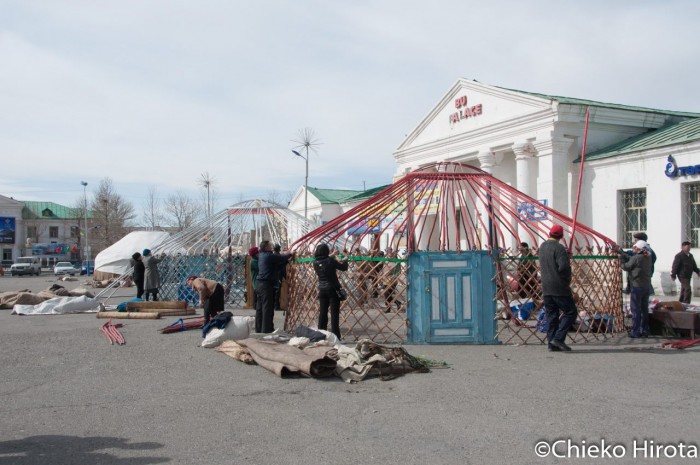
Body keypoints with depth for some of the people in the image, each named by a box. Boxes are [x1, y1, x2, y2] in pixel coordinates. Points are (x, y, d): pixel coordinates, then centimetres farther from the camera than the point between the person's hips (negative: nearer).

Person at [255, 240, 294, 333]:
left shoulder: (261, 256, 15)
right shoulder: (269, 256, -13)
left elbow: (278, 263, 16)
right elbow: (281, 258, -8)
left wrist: (288, 259, 13)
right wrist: (290, 255, 11)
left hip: (259, 283, 10)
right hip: (266, 284, -10)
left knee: (259, 308, 12)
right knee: (267, 308, -5)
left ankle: (258, 329, 19)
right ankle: (266, 330, -4)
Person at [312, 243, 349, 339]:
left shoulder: (316, 262, -2)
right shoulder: (331, 261, -15)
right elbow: (344, 268, -7)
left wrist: (331, 256, 30)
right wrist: (345, 260, 12)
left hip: (322, 290, 5)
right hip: (332, 289, -5)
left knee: (322, 312, 11)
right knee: (334, 313, -1)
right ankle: (335, 336, -2)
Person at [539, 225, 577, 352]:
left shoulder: (542, 246, 12)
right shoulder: (558, 248, -13)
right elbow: (564, 266, -23)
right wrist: (568, 279, -4)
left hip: (546, 287, 8)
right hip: (559, 288, -7)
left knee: (551, 315, 11)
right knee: (570, 312, 1)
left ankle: (551, 342, 9)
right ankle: (558, 338, -8)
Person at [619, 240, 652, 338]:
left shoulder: (636, 258, -18)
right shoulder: (648, 257, 4)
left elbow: (626, 267, -6)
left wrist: (621, 258, 10)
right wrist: (622, 252, 19)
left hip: (637, 286, -7)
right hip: (647, 286, 7)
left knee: (636, 309, -1)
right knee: (644, 309, 14)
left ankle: (636, 332, 2)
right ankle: (645, 330, 21)